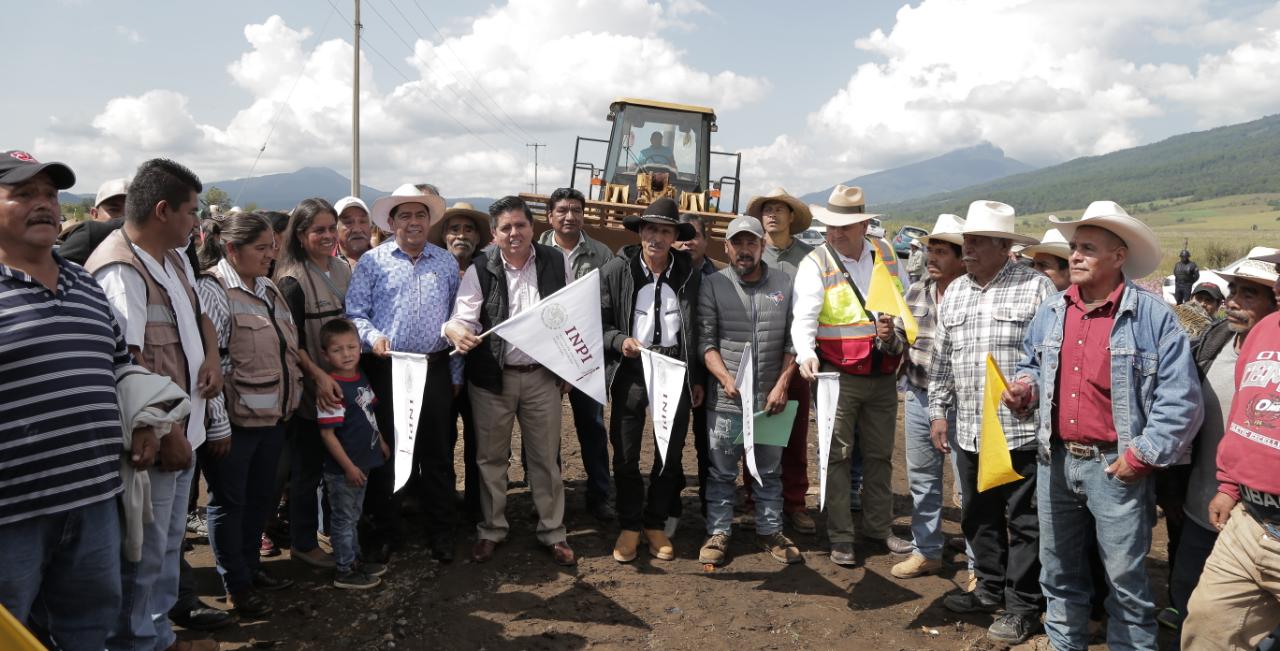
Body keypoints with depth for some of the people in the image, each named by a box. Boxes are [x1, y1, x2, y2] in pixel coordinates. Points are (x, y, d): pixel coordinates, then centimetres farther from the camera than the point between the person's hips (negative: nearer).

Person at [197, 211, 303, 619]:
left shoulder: (268, 289, 12)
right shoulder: (214, 290, -15)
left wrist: (300, 386, 17)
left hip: (272, 416, 8)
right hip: (235, 419, -8)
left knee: (261, 497, 18)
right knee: (229, 501, 8)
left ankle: (249, 567, 35)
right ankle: (236, 585, 21)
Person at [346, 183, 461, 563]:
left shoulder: (446, 263, 10)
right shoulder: (372, 262, 3)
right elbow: (355, 314, 0)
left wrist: (456, 374, 10)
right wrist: (372, 337, -20)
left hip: (436, 370, 2)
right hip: (386, 370, -1)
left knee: (438, 453, 7)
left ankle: (440, 532, 20)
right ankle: (384, 532, 23)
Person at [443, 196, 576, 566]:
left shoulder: (556, 263, 0)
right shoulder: (480, 271, -4)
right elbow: (463, 317, -8)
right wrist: (458, 331, -33)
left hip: (543, 375, 1)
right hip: (493, 378, 0)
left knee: (546, 457, 9)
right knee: (491, 457, 11)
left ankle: (553, 532, 22)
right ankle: (491, 529, 27)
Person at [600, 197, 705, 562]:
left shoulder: (689, 275, 3)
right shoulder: (616, 270, -4)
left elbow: (696, 331, 8)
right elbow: (599, 323, 0)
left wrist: (697, 379, 8)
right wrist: (619, 341, -19)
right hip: (631, 371, -2)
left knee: (671, 453, 10)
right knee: (625, 454, 5)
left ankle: (656, 525, 27)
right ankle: (629, 526, 24)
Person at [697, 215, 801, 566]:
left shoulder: (784, 284, 4)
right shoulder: (713, 285, 0)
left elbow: (792, 340, 4)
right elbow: (706, 340, -3)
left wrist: (781, 385, -5)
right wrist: (726, 379, -15)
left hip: (770, 397, 2)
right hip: (726, 397, -2)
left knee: (770, 469, 12)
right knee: (721, 470, 6)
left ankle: (770, 531, 25)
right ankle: (718, 533, 17)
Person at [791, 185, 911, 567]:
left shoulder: (886, 254, 6)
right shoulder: (816, 264, -8)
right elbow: (804, 319, -18)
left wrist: (897, 325, -7)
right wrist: (806, 354, -36)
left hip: (883, 375, 5)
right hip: (838, 376, -5)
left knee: (880, 454, 15)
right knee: (837, 456, 1)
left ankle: (878, 527, 30)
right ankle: (841, 538, 11)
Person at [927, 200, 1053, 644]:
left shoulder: (1036, 287, -7)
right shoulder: (954, 293, 11)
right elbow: (941, 360, 16)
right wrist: (938, 412, 13)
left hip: (1022, 429, -6)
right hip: (970, 431, 6)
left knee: (1024, 521, 5)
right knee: (979, 517, 16)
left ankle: (1023, 606, 17)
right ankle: (990, 590, 33)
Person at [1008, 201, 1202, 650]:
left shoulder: (1152, 315, -9)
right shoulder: (1051, 312, 7)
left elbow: (1180, 398, -11)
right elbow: (1032, 365, 22)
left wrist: (1141, 456, -13)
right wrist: (1024, 389, 0)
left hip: (1116, 466, -5)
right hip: (1055, 462, 5)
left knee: (1126, 581, 5)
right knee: (1059, 574, 17)